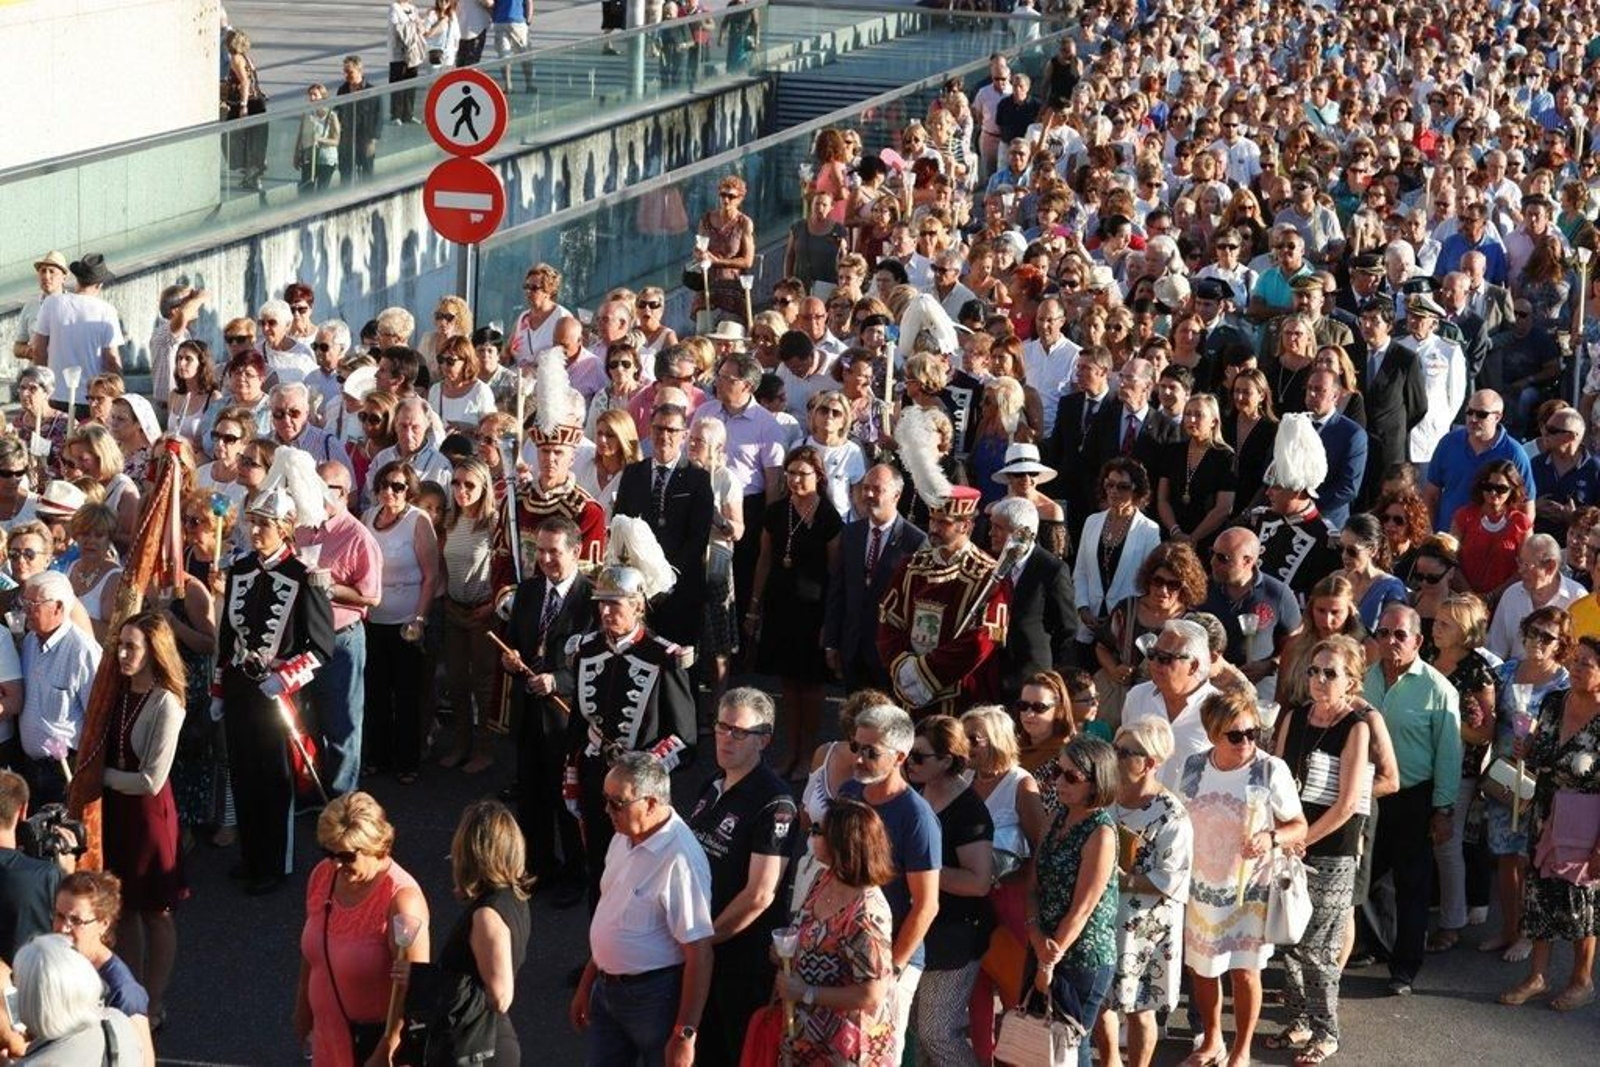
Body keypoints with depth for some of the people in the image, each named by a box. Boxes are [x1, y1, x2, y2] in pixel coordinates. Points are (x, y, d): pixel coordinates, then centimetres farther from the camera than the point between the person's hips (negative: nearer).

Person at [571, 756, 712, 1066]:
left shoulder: (680, 860, -26)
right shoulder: (623, 838, 2)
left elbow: (700, 954, -25)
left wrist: (685, 1035, -23)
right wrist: (585, 985, 17)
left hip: (654, 994, -8)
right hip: (606, 988, 8)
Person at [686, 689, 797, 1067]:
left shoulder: (774, 803, -19)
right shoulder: (713, 788, 7)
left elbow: (759, 894, -22)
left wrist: (706, 937, -13)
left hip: (744, 954, -8)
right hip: (700, 950, 8)